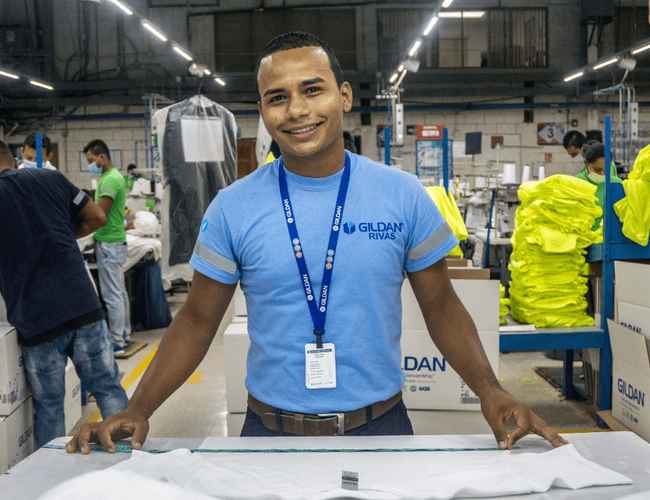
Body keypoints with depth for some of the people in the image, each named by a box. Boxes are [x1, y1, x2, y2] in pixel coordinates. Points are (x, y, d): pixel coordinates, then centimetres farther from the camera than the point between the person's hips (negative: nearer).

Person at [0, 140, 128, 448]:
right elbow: (97, 218, 13)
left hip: (35, 319, -2)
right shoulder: (50, 179, 8)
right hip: (84, 306, 2)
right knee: (107, 387, 10)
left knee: (48, 406, 10)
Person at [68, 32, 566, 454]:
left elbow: (441, 307, 1)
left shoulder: (403, 195, -6)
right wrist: (138, 410, -11)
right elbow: (197, 321, 0)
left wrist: (489, 390, -14)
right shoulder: (233, 207, -6)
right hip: (270, 430, 0)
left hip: (381, 425, 0)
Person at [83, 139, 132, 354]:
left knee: (112, 295, -6)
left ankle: (117, 342, -1)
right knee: (119, 292, 14)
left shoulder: (110, 179, -17)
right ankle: (124, 335, 22)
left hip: (109, 245, -10)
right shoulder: (111, 177, 15)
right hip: (114, 242, 10)